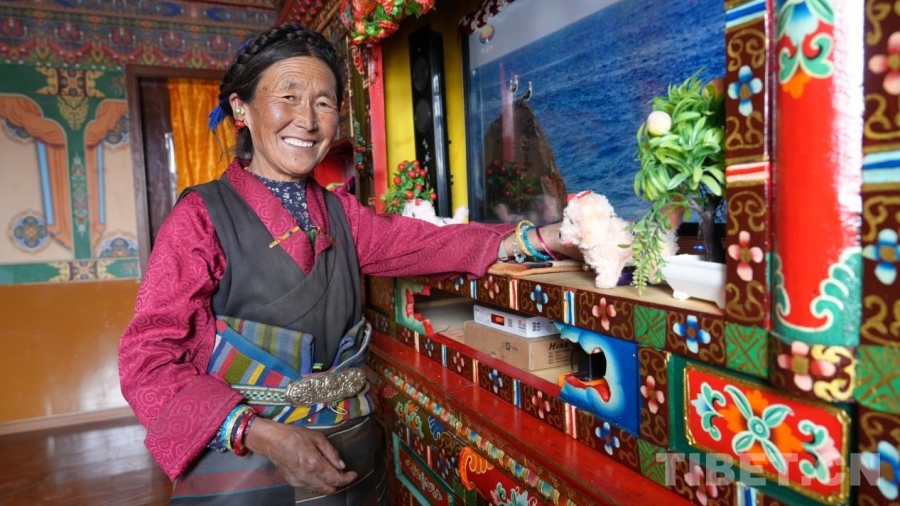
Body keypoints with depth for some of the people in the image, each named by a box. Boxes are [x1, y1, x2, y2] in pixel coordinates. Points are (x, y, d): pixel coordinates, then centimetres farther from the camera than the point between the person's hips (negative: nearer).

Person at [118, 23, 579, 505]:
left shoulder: (341, 213, 4)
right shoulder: (202, 216, -11)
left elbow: (427, 242, -6)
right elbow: (149, 358, -14)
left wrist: (539, 238, -20)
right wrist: (263, 435, -24)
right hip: (241, 463, -5)